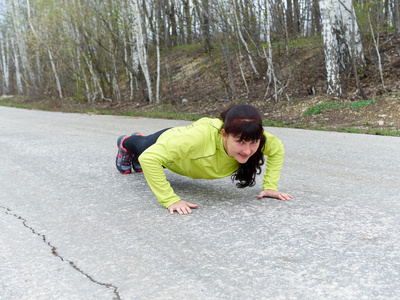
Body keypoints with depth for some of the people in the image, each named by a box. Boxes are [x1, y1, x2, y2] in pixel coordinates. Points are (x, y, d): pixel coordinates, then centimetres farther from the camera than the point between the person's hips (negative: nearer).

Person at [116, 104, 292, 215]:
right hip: (165, 141, -4)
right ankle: (125, 143, 69)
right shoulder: (200, 135, -53)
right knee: (140, 147, 35)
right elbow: (149, 157, -50)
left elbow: (277, 148, -16)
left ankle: (137, 147, 73)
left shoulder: (251, 136, -39)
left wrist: (270, 186, -25)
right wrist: (170, 200, -53)